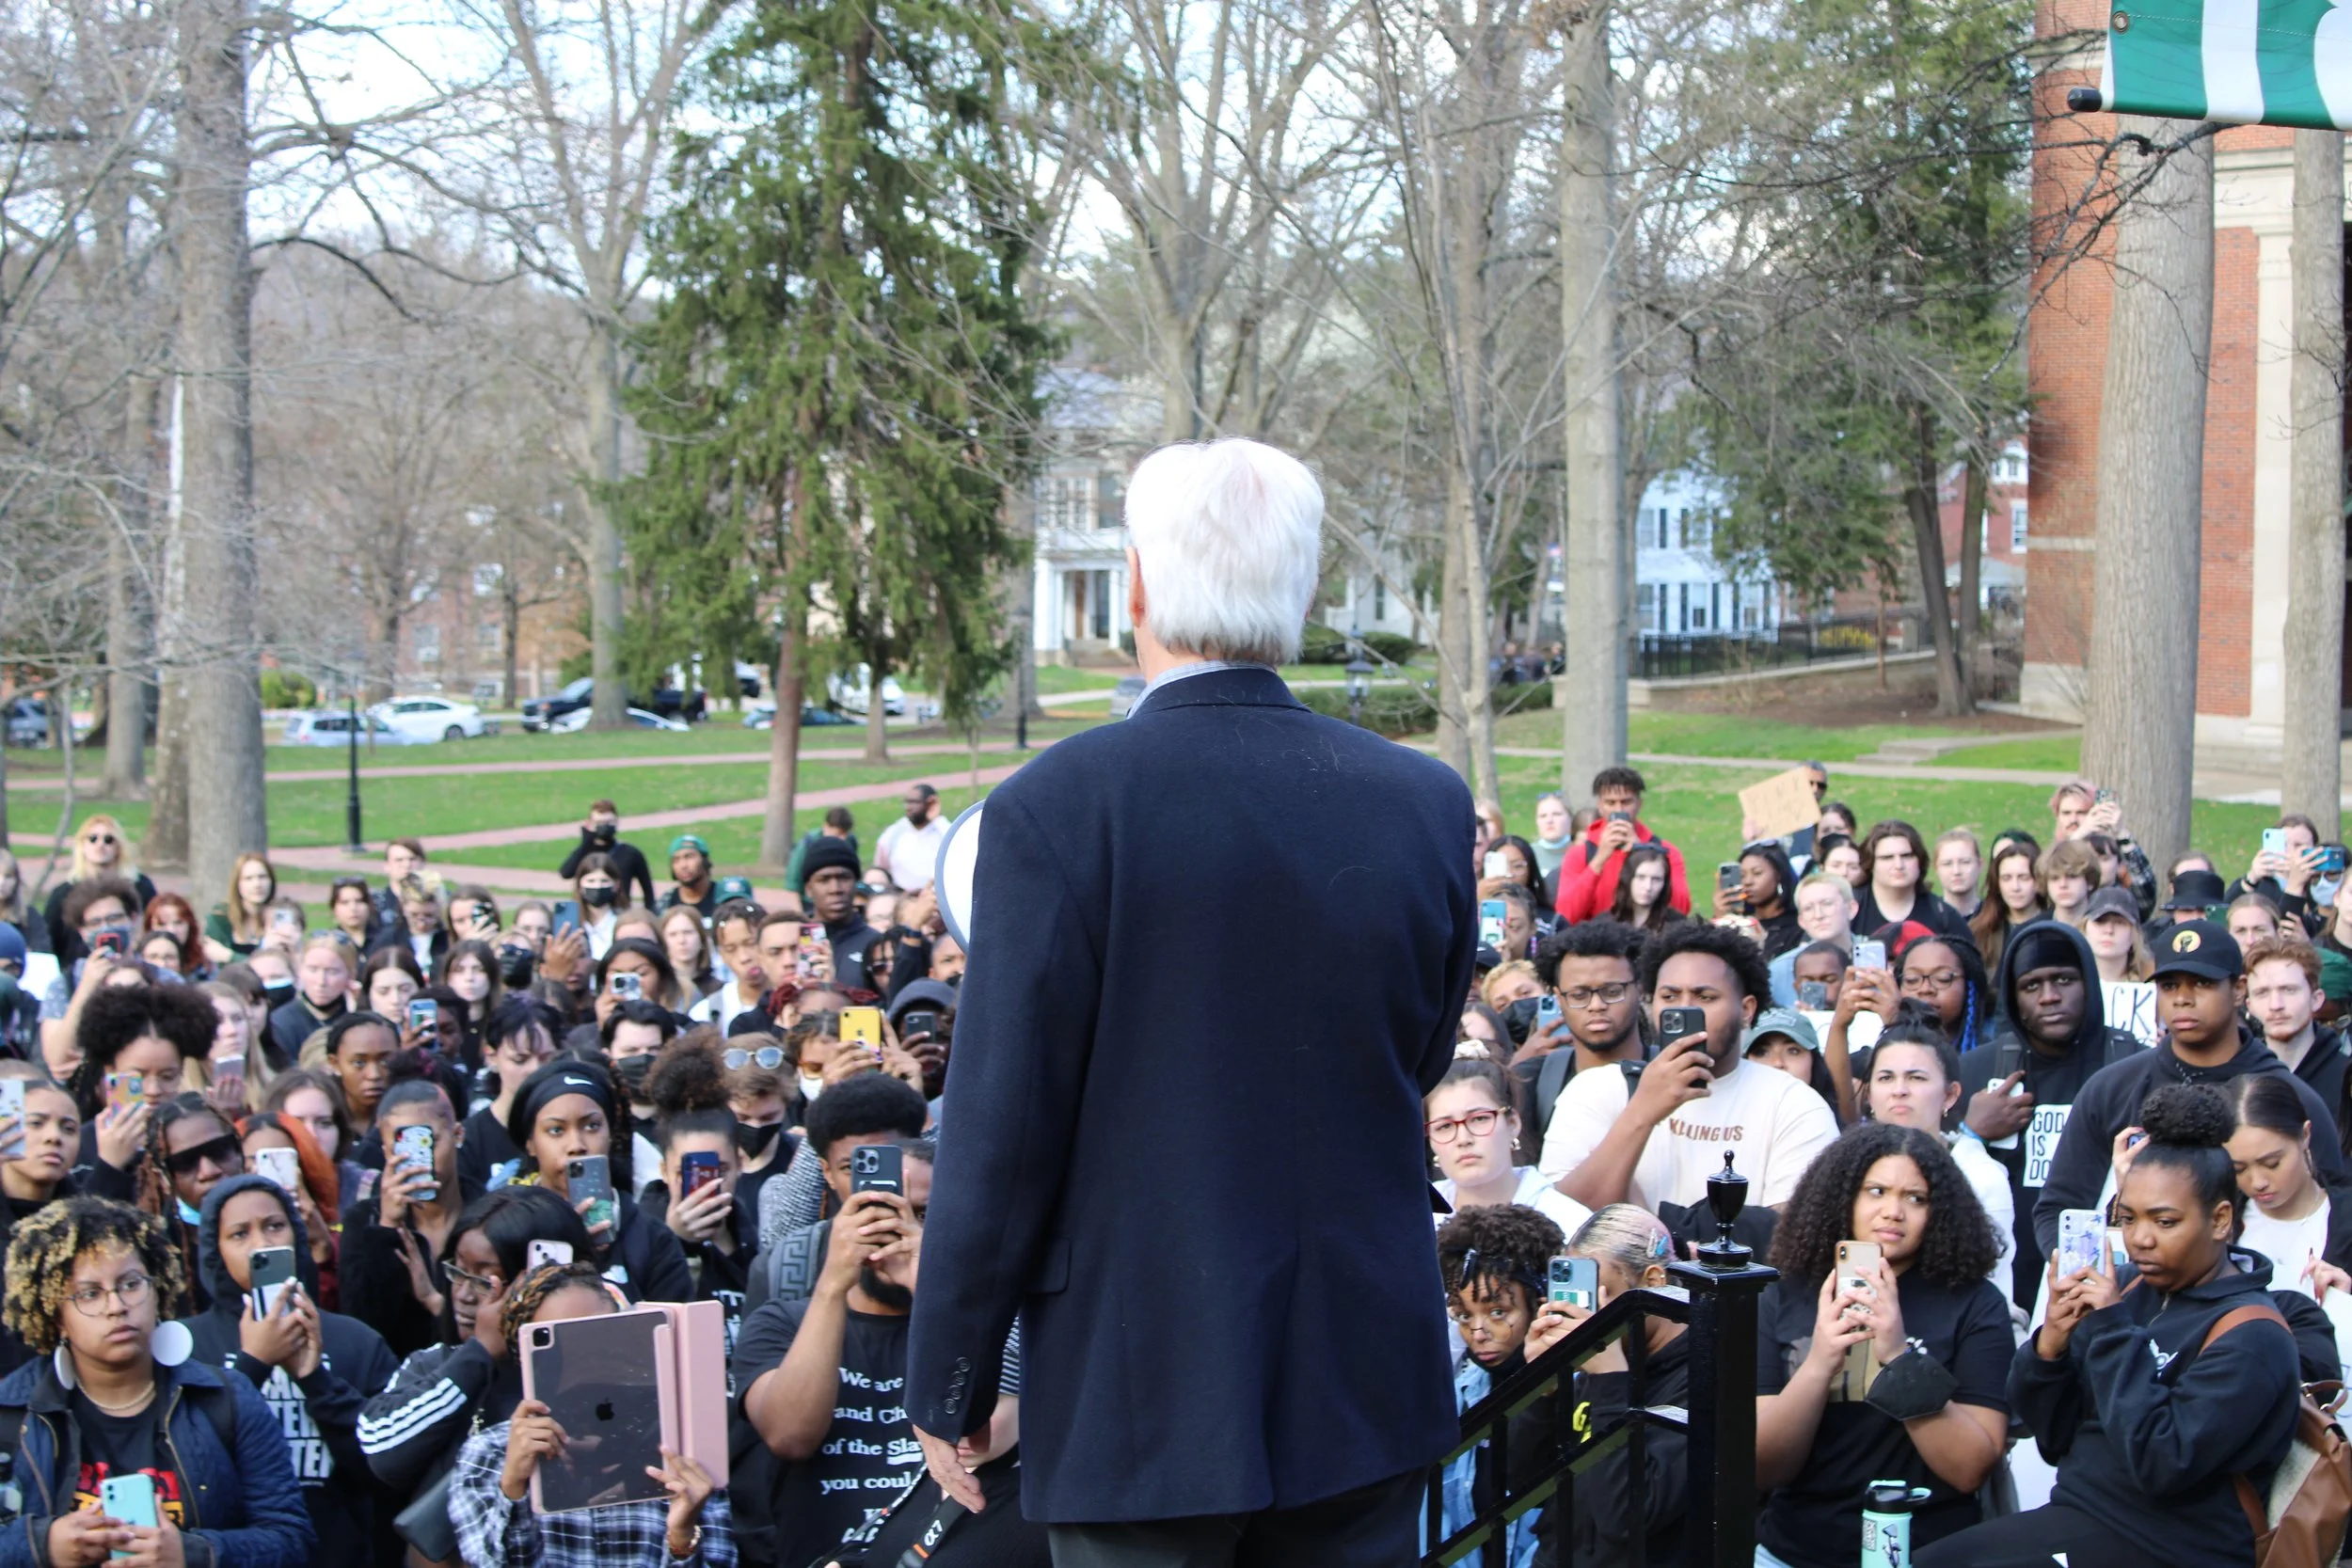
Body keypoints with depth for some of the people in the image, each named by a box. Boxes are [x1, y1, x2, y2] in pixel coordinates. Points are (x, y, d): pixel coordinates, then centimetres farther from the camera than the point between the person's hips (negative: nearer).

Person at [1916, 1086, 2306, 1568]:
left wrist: (2112, 1328, -20)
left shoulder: (2252, 1337, -12)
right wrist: (2052, 1342, -11)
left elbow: (2161, 1463, -24)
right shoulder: (2142, 1295, 9)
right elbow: (2055, 1437, 8)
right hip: (2085, 1518, 7)